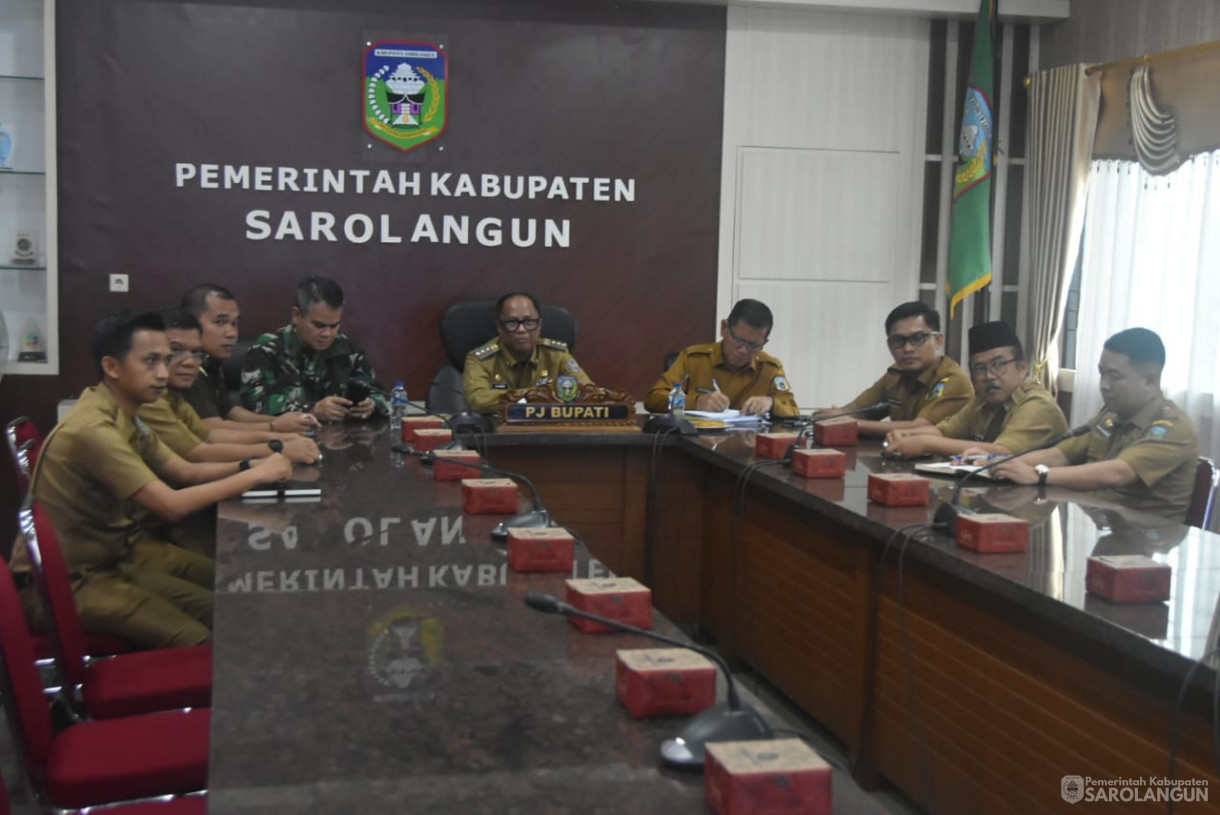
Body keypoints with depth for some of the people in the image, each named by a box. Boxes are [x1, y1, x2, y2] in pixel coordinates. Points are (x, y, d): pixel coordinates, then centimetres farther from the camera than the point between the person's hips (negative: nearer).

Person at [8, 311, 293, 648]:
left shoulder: (125, 415, 4)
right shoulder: (93, 429, -27)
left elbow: (185, 472, 8)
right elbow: (171, 505, -28)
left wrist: (248, 466, -9)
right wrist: (255, 475, -20)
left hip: (118, 548, 10)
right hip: (68, 579, -9)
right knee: (199, 642, -22)